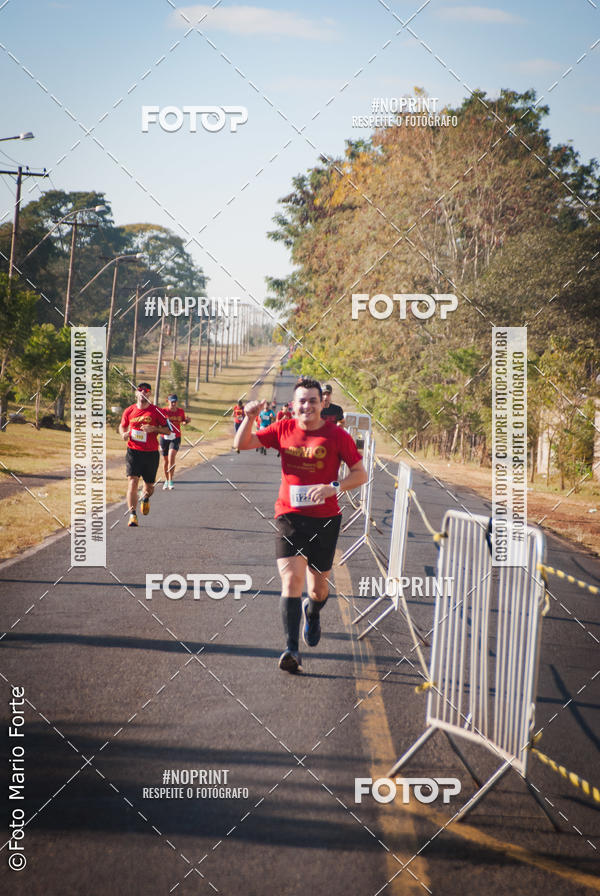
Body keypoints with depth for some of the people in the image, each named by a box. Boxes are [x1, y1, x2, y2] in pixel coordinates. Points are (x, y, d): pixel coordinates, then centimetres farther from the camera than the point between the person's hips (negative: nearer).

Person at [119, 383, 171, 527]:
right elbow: (122, 426, 22)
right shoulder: (129, 411, 5)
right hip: (133, 451, 0)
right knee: (132, 481, -17)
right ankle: (132, 515, -18)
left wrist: (153, 429, -16)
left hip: (151, 453, 0)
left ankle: (145, 498, 47)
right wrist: (124, 433, -1)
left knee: (149, 485, 11)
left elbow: (168, 430, 0)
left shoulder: (156, 411, -1)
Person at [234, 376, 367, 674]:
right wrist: (249, 418, -11)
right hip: (289, 516, 0)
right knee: (291, 579, -16)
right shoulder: (283, 430, 2)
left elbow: (360, 474, -1)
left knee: (318, 587, 11)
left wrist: (334, 487, -18)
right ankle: (291, 649, -19)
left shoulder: (336, 435, -4)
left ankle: (312, 613, 49)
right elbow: (242, 444, 8)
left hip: (325, 519, 0)